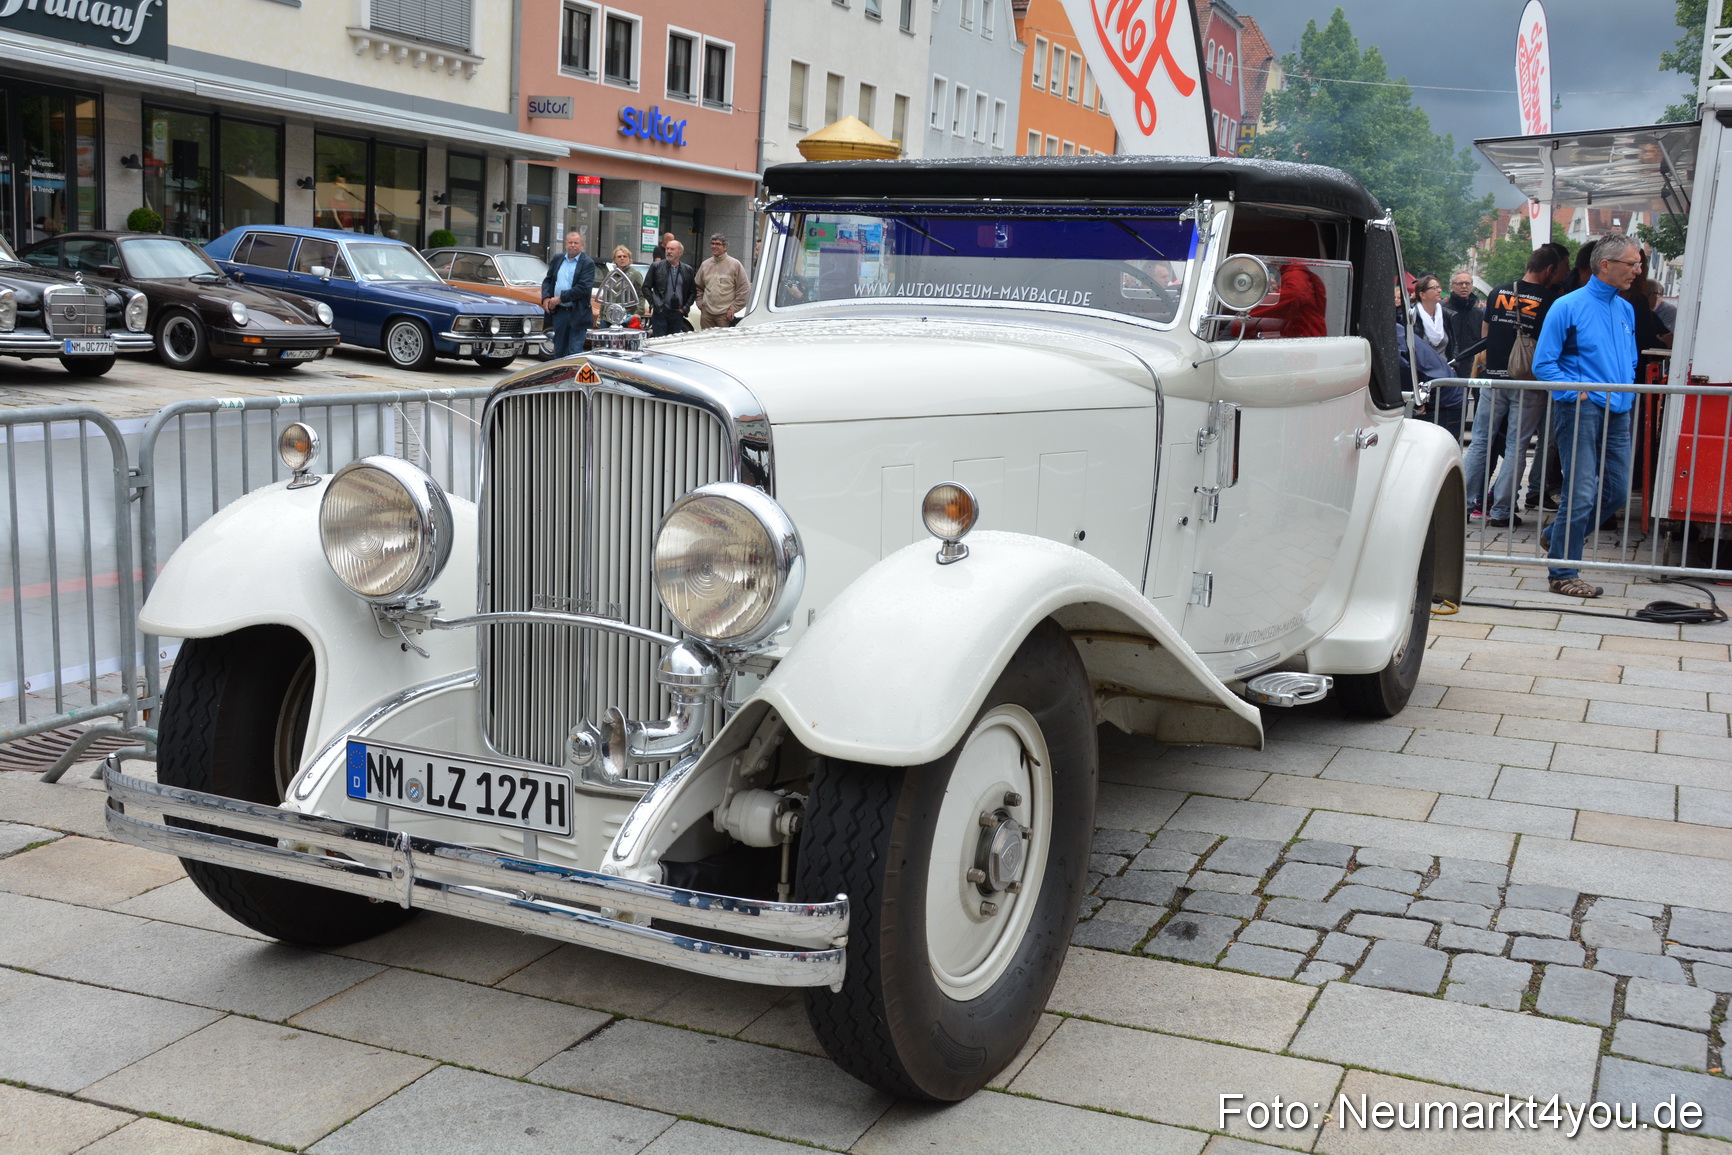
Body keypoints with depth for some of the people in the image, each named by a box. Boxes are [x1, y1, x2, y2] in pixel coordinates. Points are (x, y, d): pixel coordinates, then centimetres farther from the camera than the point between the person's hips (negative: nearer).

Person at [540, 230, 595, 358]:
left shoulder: (588, 263, -6)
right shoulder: (558, 259, 12)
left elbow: (583, 288, -15)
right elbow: (548, 280, 15)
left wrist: (560, 298, -15)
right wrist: (546, 297, -4)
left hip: (577, 315, -6)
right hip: (559, 313, 6)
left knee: (575, 352, -6)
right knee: (559, 351, 13)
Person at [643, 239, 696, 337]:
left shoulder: (687, 270, 9)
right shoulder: (656, 267, 3)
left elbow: (693, 292, 14)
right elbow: (646, 287, 4)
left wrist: (685, 307, 3)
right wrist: (654, 304, -5)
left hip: (677, 314, 2)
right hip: (660, 312, -2)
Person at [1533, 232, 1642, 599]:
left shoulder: (1626, 310, 15)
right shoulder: (1569, 307, -6)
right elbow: (1543, 363, -7)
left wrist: (1627, 392, 10)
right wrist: (1575, 391, -16)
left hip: (1617, 414, 7)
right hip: (1581, 412, -7)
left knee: (1616, 490, 9)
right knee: (1581, 494, -9)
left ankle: (1558, 538, 29)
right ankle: (1563, 574, 0)